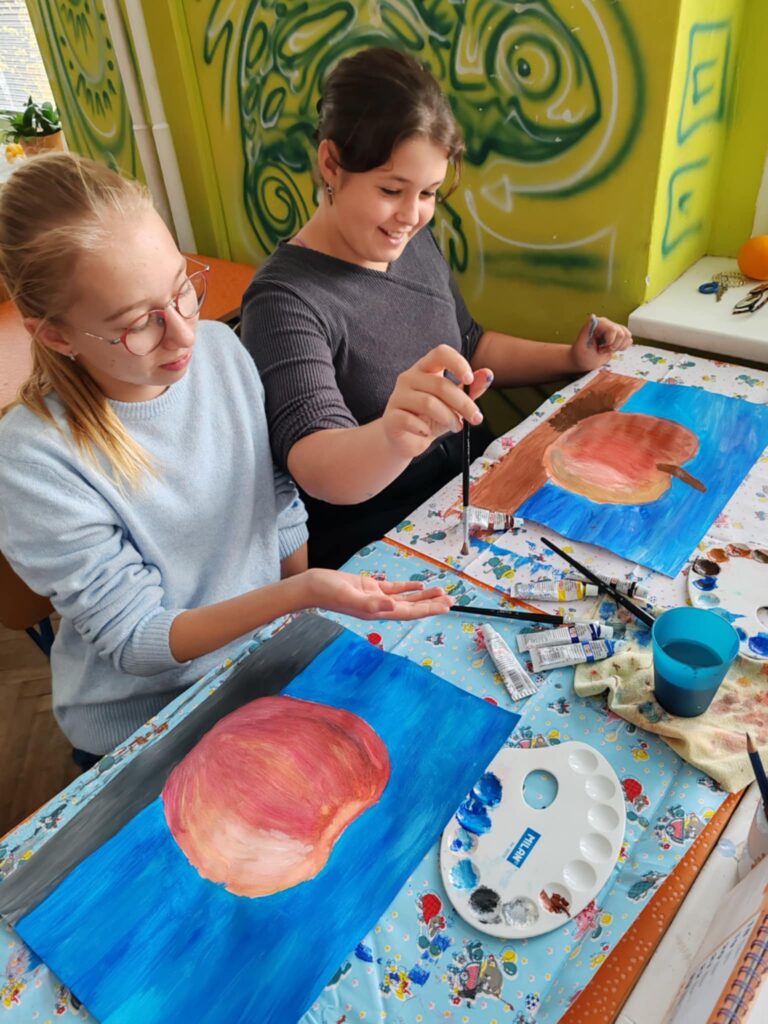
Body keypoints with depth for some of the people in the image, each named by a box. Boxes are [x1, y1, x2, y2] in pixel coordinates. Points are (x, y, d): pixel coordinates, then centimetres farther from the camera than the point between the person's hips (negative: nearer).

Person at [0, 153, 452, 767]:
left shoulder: (221, 348, -9)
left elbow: (281, 502, 2)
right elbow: (137, 641, -20)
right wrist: (302, 594, -32)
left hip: (272, 655, 5)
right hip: (145, 719, -4)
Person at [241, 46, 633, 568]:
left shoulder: (417, 242, 2)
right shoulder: (286, 300, -21)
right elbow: (316, 470, -33)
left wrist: (571, 359, 7)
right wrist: (393, 437, -54)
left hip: (466, 486, 7)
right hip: (369, 546, -7)